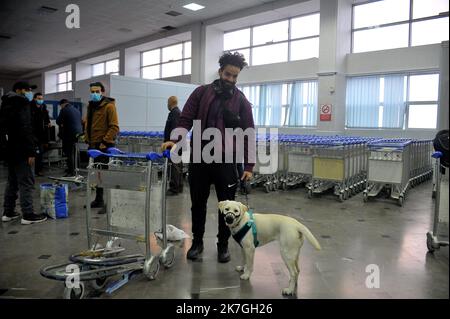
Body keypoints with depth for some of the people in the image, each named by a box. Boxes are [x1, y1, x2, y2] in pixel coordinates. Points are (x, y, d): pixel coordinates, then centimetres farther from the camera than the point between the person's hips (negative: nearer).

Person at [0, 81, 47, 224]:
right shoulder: (21, 104, -12)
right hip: (20, 151, -10)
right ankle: (28, 215, -4)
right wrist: (30, 152, -21)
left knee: (12, 181, 16)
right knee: (26, 182, -6)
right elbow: (25, 130, -20)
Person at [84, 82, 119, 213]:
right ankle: (99, 200, 27)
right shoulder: (91, 106, 14)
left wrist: (104, 141, -19)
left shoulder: (109, 106, -9)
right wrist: (87, 139, 16)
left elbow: (114, 127, -16)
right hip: (93, 145, 8)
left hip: (104, 146, -8)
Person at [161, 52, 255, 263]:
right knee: (198, 203, 12)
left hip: (226, 161, 0)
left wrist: (248, 166, -6)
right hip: (199, 158, 1)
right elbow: (186, 119, 1)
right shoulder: (201, 93, 4)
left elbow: (248, 134, 0)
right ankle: (197, 242, 30)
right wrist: (175, 140, -18)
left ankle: (223, 245, 27)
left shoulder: (241, 101, 2)